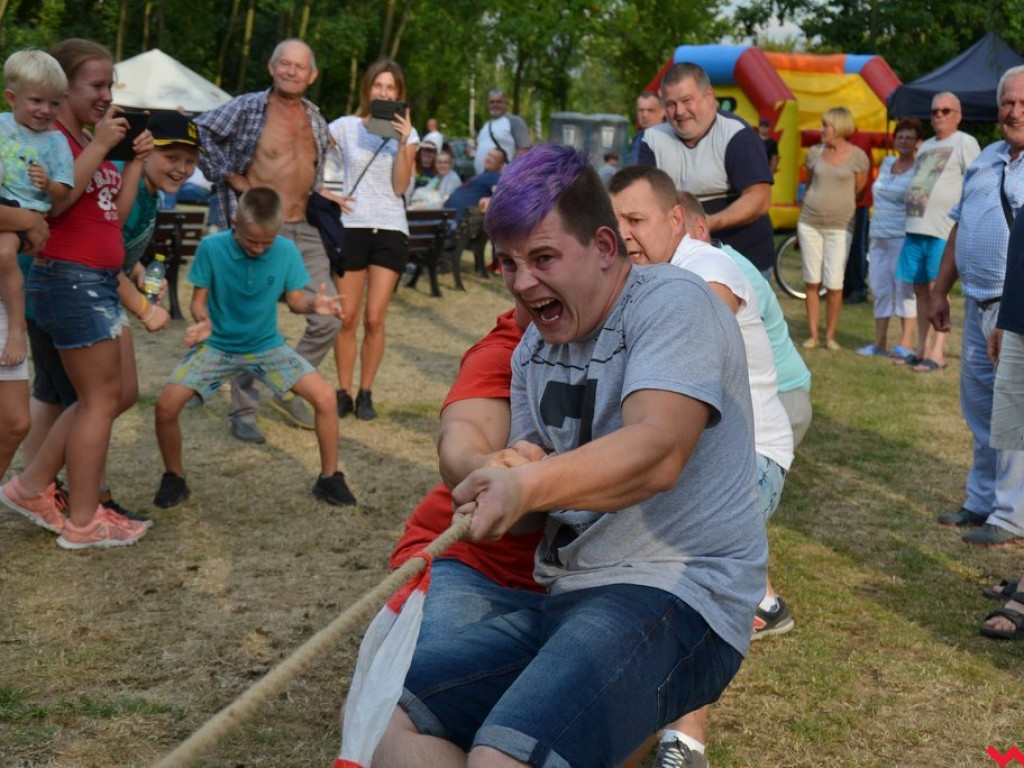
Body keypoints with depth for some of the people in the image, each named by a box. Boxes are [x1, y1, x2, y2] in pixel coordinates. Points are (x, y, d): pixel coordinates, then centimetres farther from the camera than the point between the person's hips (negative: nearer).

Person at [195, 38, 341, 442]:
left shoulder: (316, 118, 11)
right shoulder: (248, 107, -8)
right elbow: (198, 132, -13)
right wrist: (229, 177, -12)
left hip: (304, 231, 6)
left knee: (328, 320, 3)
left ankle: (287, 389, 22)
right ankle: (244, 412, 13)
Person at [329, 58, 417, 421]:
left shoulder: (407, 133, 6)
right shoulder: (346, 127, 4)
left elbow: (400, 186, -4)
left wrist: (402, 142, -13)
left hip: (390, 231, 0)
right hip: (351, 228, 0)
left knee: (374, 320, -2)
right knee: (347, 318, 0)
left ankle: (366, 394, 10)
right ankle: (344, 392, 11)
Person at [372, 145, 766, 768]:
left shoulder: (673, 302, -7)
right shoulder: (535, 348, 19)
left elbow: (656, 450, -24)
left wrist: (528, 486, -38)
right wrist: (498, 494, -7)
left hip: (677, 592, -8)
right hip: (567, 598, 8)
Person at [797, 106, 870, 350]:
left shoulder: (858, 157, -4)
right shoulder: (814, 152, 7)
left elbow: (858, 192, 7)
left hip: (840, 227, -3)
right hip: (809, 223, 3)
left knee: (834, 284, -4)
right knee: (812, 282, 4)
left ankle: (830, 335, 9)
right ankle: (812, 334, 12)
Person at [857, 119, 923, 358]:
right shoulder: (887, 163, 14)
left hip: (904, 238, -7)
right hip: (879, 237, 7)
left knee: (905, 287, -4)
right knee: (880, 287, 9)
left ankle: (905, 344, 0)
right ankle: (879, 342, 15)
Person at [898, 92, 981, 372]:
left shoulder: (965, 143, -2)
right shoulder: (926, 146, 21)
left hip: (944, 231, -8)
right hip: (915, 228, 8)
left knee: (937, 289, -11)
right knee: (920, 290, 9)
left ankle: (938, 353, -9)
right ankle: (922, 349, 16)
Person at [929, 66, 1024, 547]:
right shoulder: (984, 161, 15)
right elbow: (959, 229, 20)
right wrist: (940, 291, 19)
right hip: (979, 304, 8)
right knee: (979, 410, 15)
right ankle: (982, 502, 27)